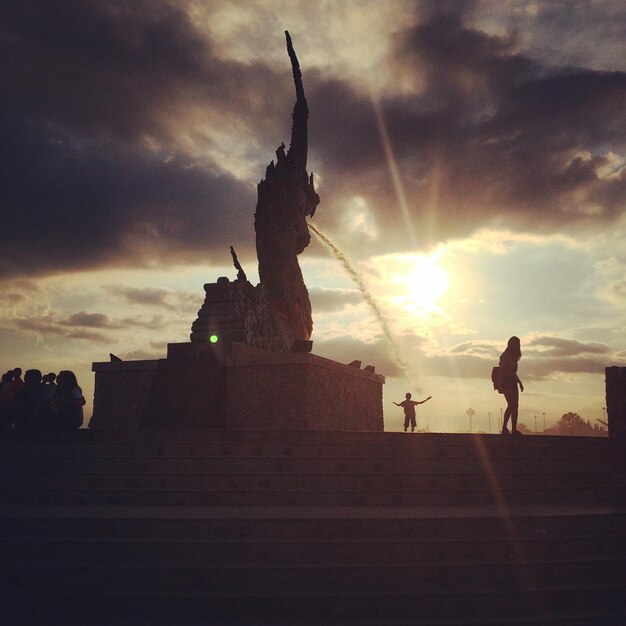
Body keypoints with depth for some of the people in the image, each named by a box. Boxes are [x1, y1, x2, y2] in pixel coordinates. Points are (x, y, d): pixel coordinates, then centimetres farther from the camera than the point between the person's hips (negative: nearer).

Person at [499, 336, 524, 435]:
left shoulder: (512, 356, 17)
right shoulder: (505, 356, -10)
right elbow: (502, 371, -17)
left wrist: (519, 382, 23)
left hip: (513, 384, 9)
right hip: (507, 384, -9)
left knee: (514, 406, 5)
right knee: (512, 405, -16)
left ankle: (514, 429, 5)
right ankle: (504, 428, -13)